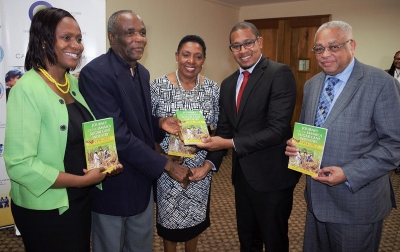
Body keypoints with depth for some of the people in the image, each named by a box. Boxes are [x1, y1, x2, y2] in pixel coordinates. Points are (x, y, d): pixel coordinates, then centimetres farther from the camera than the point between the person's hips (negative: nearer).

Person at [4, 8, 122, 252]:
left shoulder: (74, 83, 2)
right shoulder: (27, 89, -20)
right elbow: (19, 164, -24)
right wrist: (83, 180, -21)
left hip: (82, 200, 7)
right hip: (45, 209, -7)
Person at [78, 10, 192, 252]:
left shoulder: (142, 72, 4)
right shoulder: (95, 73, -22)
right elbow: (118, 136, -26)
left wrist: (160, 123, -7)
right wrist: (168, 165, -20)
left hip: (142, 179, 7)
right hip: (113, 184, -7)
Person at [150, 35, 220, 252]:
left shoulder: (213, 89, -4)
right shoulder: (158, 86, -10)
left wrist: (208, 165, -9)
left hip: (200, 168, 2)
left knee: (195, 217, 19)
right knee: (168, 218, 15)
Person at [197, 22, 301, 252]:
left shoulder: (280, 74, -14)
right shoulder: (228, 84, 8)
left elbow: (277, 129, -22)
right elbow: (224, 129, 7)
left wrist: (231, 144, -20)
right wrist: (210, 162, -6)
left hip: (272, 175, -6)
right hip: (242, 174, 7)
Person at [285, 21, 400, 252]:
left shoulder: (381, 83, -14)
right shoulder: (312, 85, 6)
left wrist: (348, 174, -23)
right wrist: (295, 145, -7)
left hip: (356, 204, -5)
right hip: (317, 198, 6)